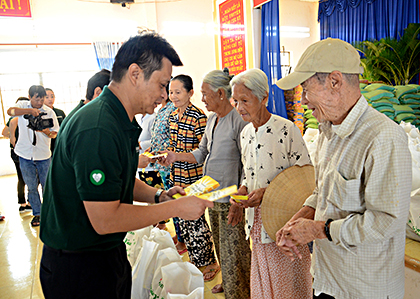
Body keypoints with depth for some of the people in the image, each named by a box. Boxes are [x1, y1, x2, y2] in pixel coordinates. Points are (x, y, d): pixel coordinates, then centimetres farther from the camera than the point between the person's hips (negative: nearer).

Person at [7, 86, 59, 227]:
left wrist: (47, 132, -20)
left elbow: (55, 134, 2)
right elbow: (10, 111, -20)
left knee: (47, 185, 5)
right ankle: (37, 214, 23)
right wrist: (30, 110, -31)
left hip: (43, 155, 0)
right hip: (25, 155, 0)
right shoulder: (22, 105, 2)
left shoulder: (49, 112, 1)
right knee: (31, 187, 9)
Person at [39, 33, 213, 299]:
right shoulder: (97, 129, -29)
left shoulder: (122, 122, 5)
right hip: (79, 267, -9)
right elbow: (105, 220, -28)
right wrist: (175, 208, -21)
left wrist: (158, 196, -1)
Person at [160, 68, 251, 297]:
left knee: (234, 250, 5)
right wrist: (176, 156, 2)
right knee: (221, 246, 23)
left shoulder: (239, 121, -18)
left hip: (231, 199, -8)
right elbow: (201, 153, 15)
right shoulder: (211, 119, 9)